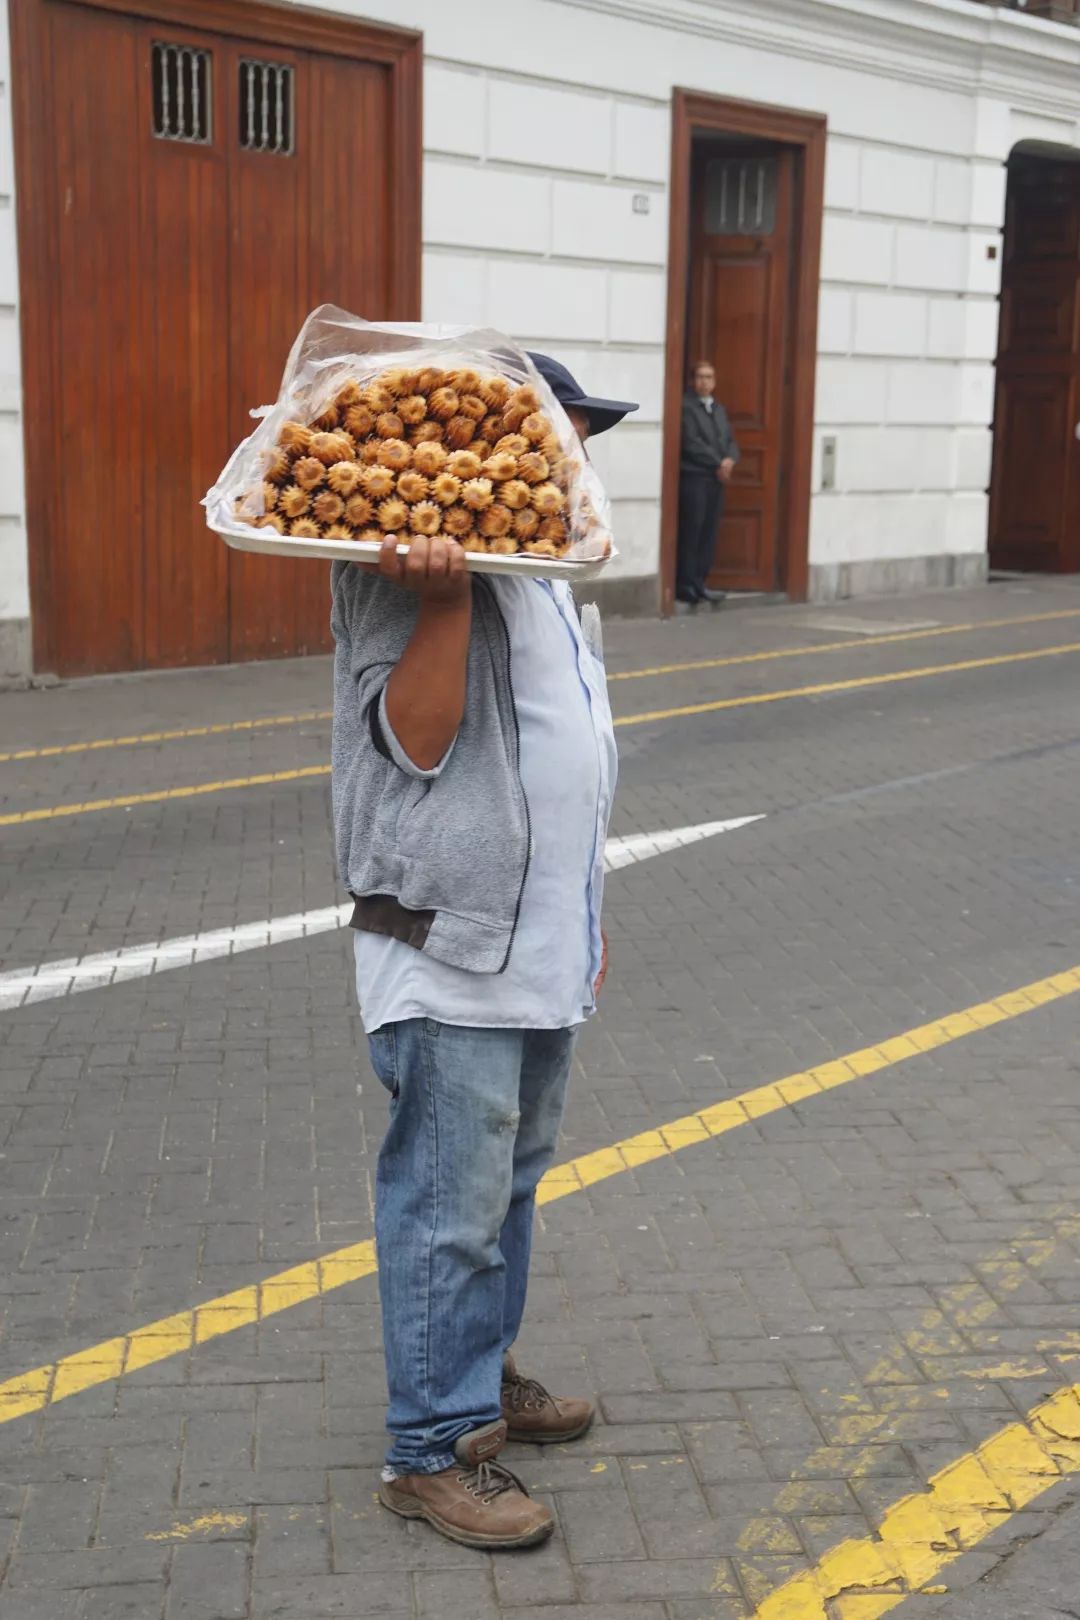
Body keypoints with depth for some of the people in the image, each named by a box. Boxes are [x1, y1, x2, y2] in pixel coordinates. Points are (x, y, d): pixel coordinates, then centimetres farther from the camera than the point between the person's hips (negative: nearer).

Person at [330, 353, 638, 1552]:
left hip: (537, 948, 9)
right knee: (451, 1206, -1)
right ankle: (433, 1450, 12)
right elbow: (417, 741, -23)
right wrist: (444, 597, -32)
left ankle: (482, 1374, 37)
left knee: (509, 1181, 20)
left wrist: (581, 919, 24)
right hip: (450, 955, -9)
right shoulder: (406, 574, -16)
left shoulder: (539, 574, 15)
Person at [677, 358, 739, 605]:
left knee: (709, 532, 6)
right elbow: (691, 443, -13)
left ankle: (700, 582, 10)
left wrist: (730, 460, -5)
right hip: (693, 477, -7)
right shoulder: (685, 406, -6)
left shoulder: (719, 409, 20)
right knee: (690, 531, -7)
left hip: (717, 478, 7)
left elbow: (730, 441, 17)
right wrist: (718, 463, -11)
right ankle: (685, 584, -2)